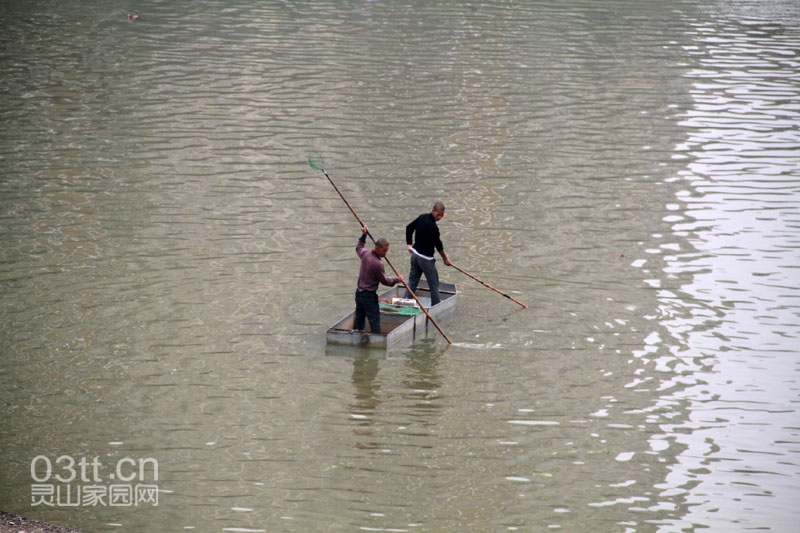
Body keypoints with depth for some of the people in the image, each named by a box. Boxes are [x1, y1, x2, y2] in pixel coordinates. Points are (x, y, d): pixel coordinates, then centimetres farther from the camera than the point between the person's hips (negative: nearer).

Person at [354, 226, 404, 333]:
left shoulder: (365, 253, -2)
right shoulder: (378, 264, -24)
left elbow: (358, 248, 24)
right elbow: (384, 281, -12)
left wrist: (363, 235, 32)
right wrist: (397, 280, 4)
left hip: (359, 292, 8)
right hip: (369, 296, -8)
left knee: (359, 319, 14)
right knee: (374, 320, -5)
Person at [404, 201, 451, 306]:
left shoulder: (422, 217, 2)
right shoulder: (432, 227, -23)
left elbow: (409, 228, 13)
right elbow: (438, 245, -15)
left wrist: (409, 244, 17)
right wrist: (445, 259, -2)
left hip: (415, 254, 8)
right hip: (426, 258, -8)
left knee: (412, 282, 11)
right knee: (434, 284, 4)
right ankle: (436, 305, 10)